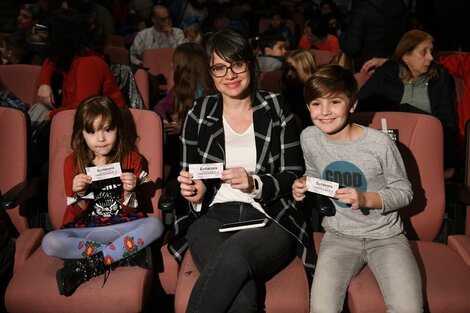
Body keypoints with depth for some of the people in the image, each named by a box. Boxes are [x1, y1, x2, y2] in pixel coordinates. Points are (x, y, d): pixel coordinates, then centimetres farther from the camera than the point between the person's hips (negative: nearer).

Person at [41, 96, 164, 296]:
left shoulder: (132, 160, -1)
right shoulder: (73, 163, 1)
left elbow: (133, 211, 0)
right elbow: (78, 214, 2)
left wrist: (129, 192, -21)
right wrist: (80, 195, -19)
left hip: (123, 227, 0)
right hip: (85, 230, 0)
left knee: (155, 225, -29)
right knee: (50, 243, -28)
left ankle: (86, 268, -26)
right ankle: (129, 253, -22)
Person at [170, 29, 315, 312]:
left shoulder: (276, 110, 5)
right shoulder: (199, 114, 9)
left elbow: (294, 175, 4)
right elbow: (189, 177, 15)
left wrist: (255, 184, -15)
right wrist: (195, 193, -9)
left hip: (271, 219, 0)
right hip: (212, 217, 0)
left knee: (235, 251, -38)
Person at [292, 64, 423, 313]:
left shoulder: (380, 143, -14)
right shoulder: (309, 138, -2)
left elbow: (404, 192, -4)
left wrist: (366, 199, -21)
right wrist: (304, 185, -5)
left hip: (385, 235, -2)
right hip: (339, 235, 2)